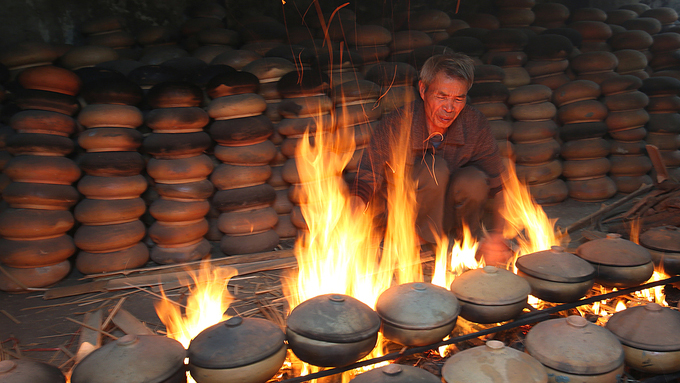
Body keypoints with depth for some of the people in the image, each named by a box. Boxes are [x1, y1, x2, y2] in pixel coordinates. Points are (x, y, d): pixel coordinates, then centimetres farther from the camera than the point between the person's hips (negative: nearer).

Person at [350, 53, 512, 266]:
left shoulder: (475, 125, -14)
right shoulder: (394, 125, -21)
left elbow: (500, 186, -9)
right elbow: (364, 186, -21)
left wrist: (497, 235, -24)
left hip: (450, 214, 3)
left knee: (473, 180, -28)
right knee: (436, 168, -29)